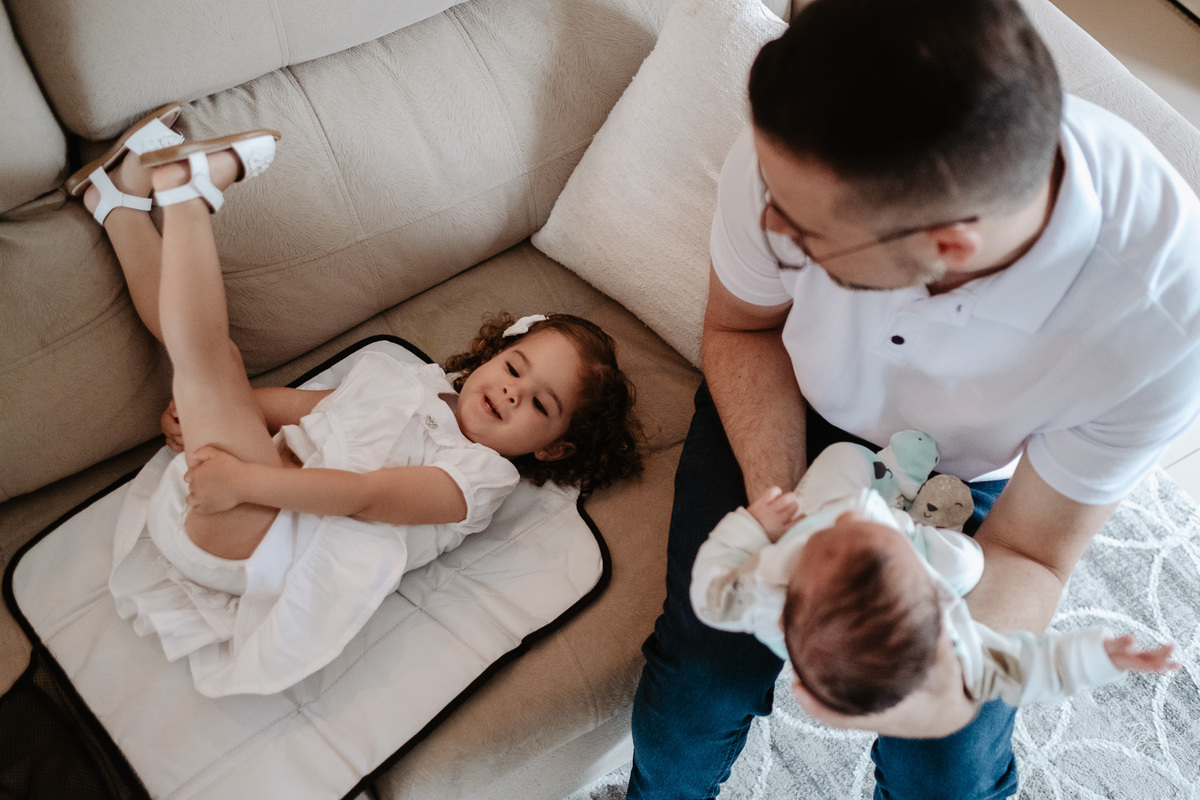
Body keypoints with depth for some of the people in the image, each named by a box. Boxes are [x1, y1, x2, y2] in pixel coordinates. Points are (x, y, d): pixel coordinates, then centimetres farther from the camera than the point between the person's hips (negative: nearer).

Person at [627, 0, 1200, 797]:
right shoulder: (794, 155, -33)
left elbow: (1028, 553, -21)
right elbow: (739, 327, -11)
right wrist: (774, 492, -27)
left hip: (968, 477, 0)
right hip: (792, 417, 1)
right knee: (702, 683, -14)